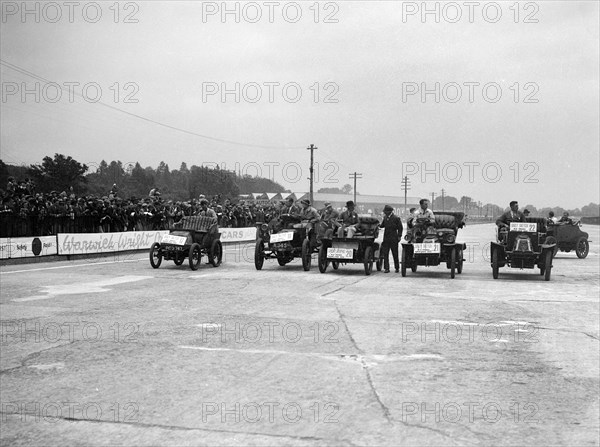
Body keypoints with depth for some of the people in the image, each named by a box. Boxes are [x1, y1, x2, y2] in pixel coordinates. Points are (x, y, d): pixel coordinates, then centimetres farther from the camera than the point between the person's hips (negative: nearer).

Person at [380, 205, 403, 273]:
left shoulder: (396, 218, -5)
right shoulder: (385, 218, 9)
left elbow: (400, 228, -2)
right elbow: (382, 225, 16)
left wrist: (399, 236, -7)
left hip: (393, 239, -4)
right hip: (386, 238, 4)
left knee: (395, 254, 6)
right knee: (385, 254, -1)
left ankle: (397, 268, 18)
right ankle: (386, 268, 3)